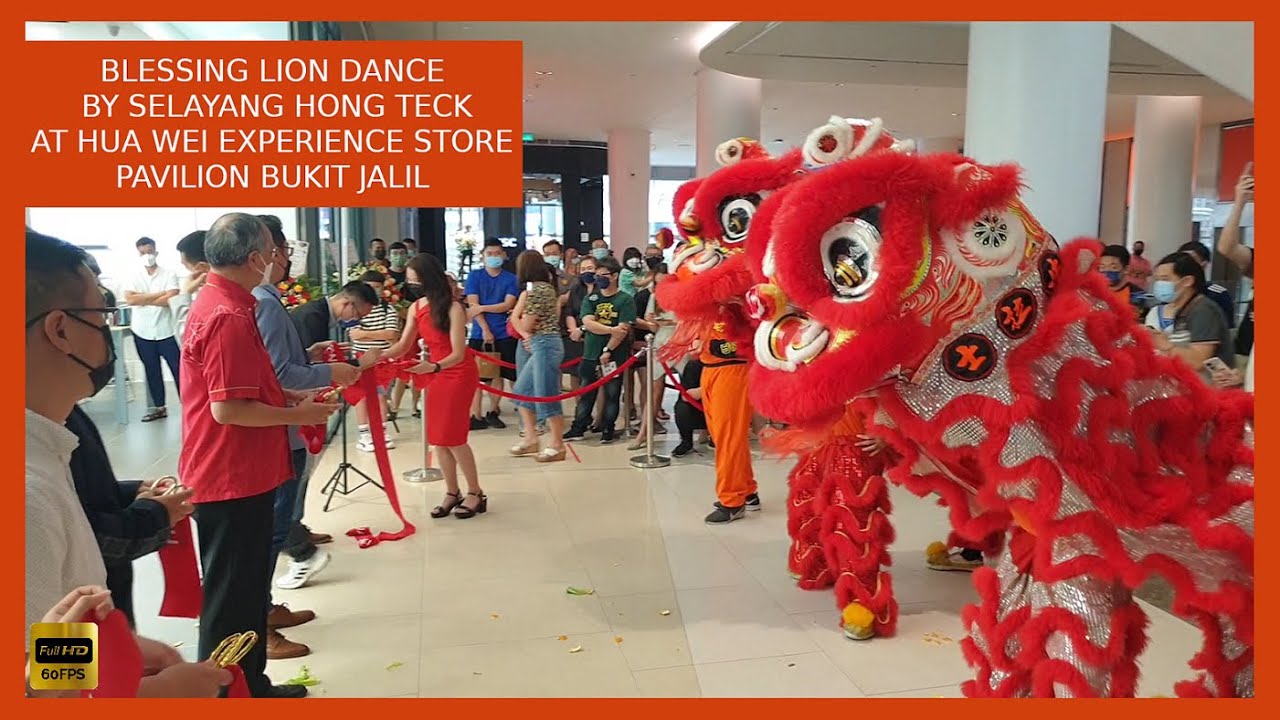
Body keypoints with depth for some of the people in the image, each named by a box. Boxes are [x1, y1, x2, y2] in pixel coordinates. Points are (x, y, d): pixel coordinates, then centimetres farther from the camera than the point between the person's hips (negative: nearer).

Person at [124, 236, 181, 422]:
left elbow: (171, 300, -17)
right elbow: (129, 299, -11)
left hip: (166, 331, -4)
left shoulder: (169, 274, -3)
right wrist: (159, 294, -14)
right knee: (151, 371, 12)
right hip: (143, 332, 4)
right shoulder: (135, 276, 5)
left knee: (178, 369, 0)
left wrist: (142, 300, -10)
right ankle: (159, 407, 22)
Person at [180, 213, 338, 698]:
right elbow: (228, 408, -26)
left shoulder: (214, 304, 11)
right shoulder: (230, 316, -22)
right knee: (233, 595, 2)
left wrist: (289, 397, 11)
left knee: (246, 586, 20)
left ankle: (250, 685, 33)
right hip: (234, 478, -10)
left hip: (234, 472, 10)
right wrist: (297, 415, -15)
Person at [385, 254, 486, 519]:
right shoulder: (416, 308, -1)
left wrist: (433, 367, -41)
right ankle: (452, 492, 18)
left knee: (452, 437, -7)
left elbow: (458, 354, -24)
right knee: (437, 438, 6)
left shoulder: (453, 308, -22)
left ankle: (476, 494, 6)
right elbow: (403, 346, 3)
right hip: (437, 375, 7)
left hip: (459, 375, -7)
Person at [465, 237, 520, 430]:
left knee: (498, 375, 7)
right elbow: (473, 304, -5)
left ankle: (493, 412, 20)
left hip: (503, 335, 1)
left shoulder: (511, 279, 3)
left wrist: (482, 308, -14)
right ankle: (475, 416, 4)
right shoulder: (475, 276, 2)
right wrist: (485, 330, -13)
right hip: (480, 333, -1)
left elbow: (508, 305, -7)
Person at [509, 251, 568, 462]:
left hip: (545, 345, -10)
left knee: (546, 397, -5)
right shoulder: (545, 287, 15)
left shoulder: (536, 290, -15)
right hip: (535, 345, 10)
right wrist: (525, 333, -5)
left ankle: (557, 447, 3)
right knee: (522, 391, 14)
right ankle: (531, 439, 21)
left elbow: (526, 324, -12)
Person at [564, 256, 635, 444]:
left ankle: (608, 430, 17)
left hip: (614, 356, -4)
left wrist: (608, 350, -16)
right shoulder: (590, 299, 9)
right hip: (590, 355, 4)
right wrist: (612, 329, -17)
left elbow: (623, 330, -13)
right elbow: (587, 323, -7)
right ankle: (579, 427, 21)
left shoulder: (625, 300, -4)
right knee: (586, 393, 11)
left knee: (612, 394, 5)